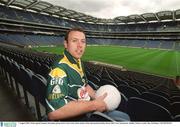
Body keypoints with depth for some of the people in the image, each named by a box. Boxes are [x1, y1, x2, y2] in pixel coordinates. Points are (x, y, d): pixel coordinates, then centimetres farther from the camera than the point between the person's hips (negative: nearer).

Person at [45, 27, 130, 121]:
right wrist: (93, 105, -31)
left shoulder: (78, 63, 1)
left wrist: (98, 99, -4)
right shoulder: (59, 70, -29)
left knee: (124, 117, 21)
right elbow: (54, 112, -37)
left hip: (85, 110, 8)